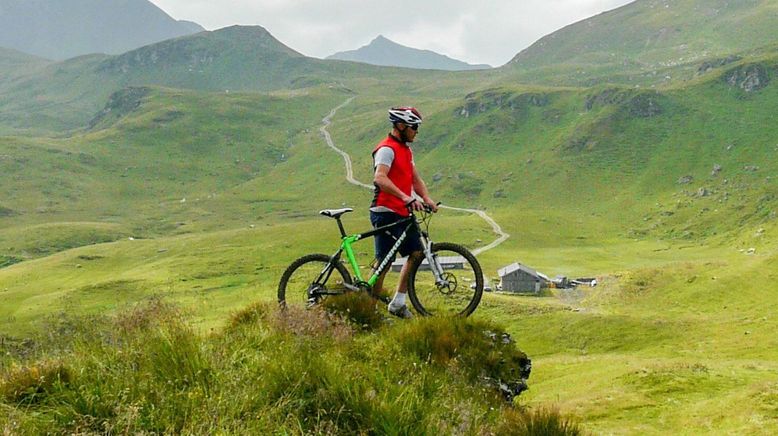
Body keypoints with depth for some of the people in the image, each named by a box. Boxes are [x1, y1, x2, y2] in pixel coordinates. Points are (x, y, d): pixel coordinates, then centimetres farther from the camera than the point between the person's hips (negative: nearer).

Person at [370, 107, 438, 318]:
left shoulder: (406, 150, 18)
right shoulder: (387, 149, -13)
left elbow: (415, 179, 16)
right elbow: (380, 178, -29)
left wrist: (426, 198, -3)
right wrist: (405, 197, -38)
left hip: (402, 213, 9)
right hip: (385, 213, -9)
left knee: (416, 253, 5)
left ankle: (398, 303, 12)